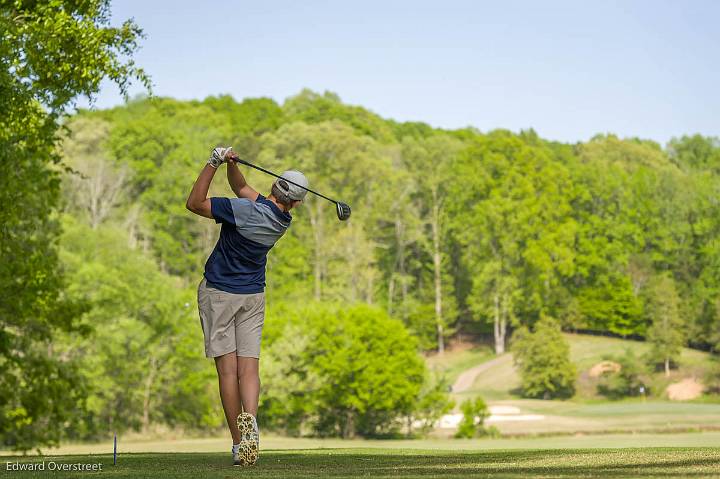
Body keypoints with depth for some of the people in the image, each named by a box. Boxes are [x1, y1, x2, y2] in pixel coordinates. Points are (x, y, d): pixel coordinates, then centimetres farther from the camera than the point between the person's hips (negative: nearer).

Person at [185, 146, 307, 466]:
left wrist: (214, 163, -14)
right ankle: (249, 421, -30)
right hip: (253, 296, 4)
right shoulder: (283, 221, 1)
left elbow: (194, 203, -12)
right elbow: (241, 187, 12)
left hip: (218, 293, -4)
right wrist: (231, 163, -6)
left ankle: (238, 444, -5)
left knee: (227, 369, -3)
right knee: (249, 368, -1)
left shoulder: (243, 211, -19)